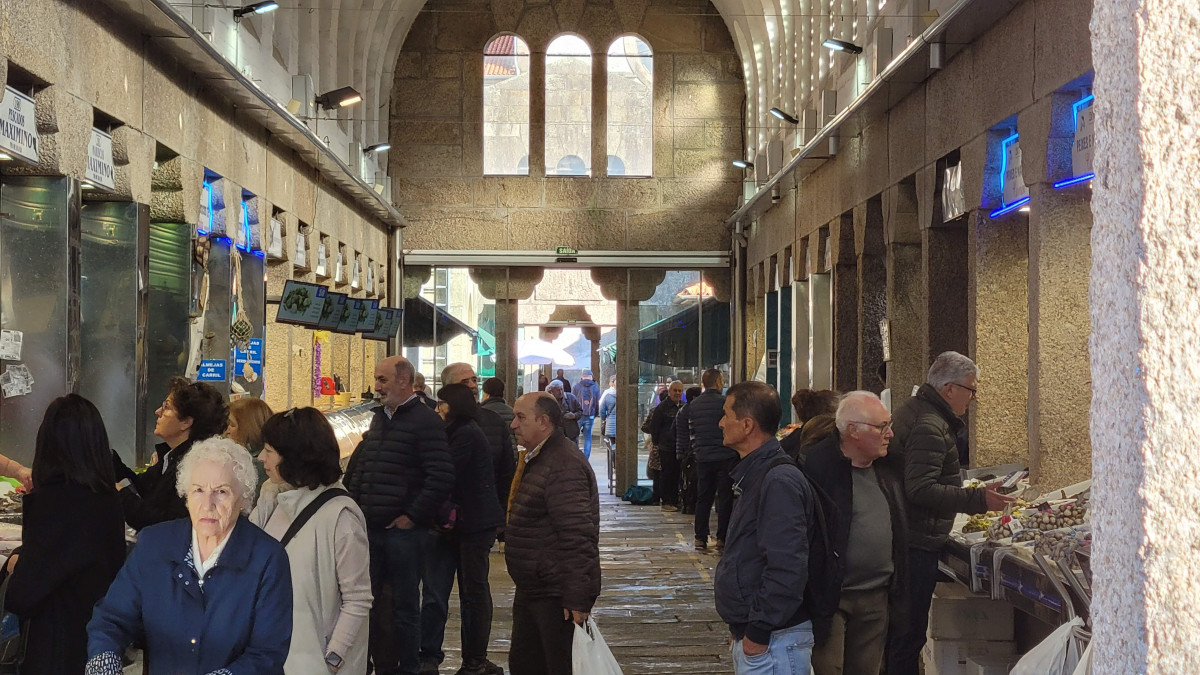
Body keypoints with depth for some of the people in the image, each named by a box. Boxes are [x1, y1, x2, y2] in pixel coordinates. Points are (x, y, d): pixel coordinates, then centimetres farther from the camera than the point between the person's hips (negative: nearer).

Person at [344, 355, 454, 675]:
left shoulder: (425, 421, -11)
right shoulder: (380, 418, 14)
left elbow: (442, 477, -18)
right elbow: (359, 467, 24)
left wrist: (412, 517, -15)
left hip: (403, 530, -8)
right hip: (371, 528, 8)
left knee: (404, 606, 2)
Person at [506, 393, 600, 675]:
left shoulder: (564, 465, -21)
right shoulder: (538, 459, 15)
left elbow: (577, 537, -26)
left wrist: (576, 600, -28)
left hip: (557, 597, -10)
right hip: (533, 589, 10)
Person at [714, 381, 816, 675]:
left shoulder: (779, 482, -21)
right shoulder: (756, 474, 13)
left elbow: (787, 567, -27)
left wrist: (759, 631, -22)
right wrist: (742, 627, 18)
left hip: (773, 639, -10)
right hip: (749, 631, 10)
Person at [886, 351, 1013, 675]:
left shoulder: (911, 410, 15)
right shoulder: (930, 427, -19)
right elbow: (921, 489, -27)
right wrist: (978, 499, -27)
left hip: (901, 537, 11)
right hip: (918, 543, -11)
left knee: (899, 632, 18)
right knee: (909, 635, -5)